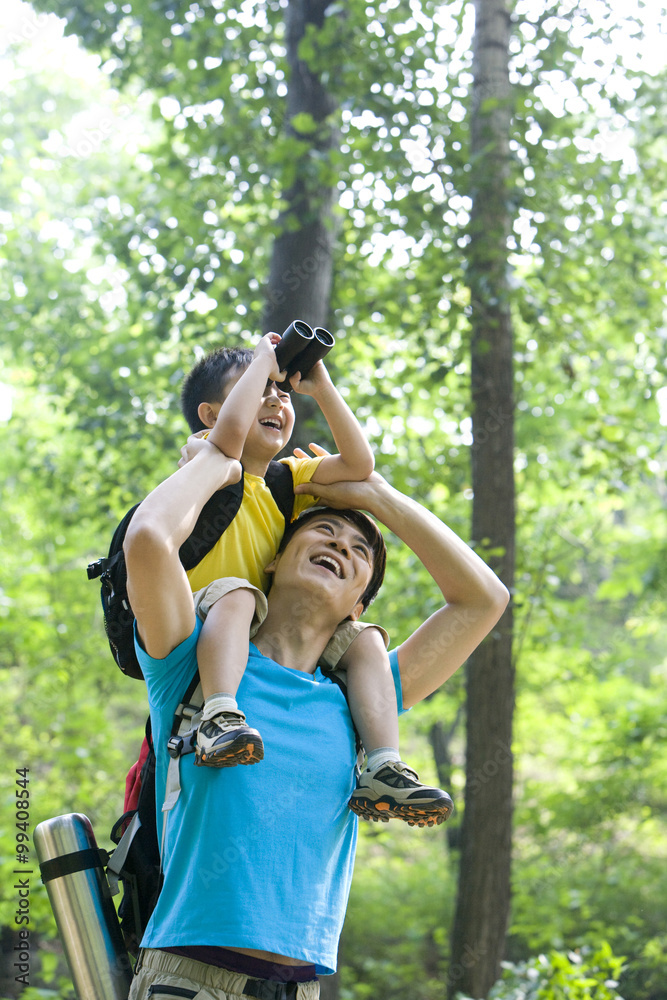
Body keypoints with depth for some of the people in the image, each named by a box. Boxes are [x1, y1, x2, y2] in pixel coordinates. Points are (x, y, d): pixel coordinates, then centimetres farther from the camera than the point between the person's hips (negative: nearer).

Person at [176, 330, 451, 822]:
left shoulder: (289, 481, 20)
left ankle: (384, 770, -23)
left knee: (364, 639, -11)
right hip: (209, 641, -7)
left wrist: (321, 386, 4)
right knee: (235, 594, -37)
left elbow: (358, 463, 6)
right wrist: (263, 361, -10)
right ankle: (220, 715, -55)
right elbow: (230, 430, -25)